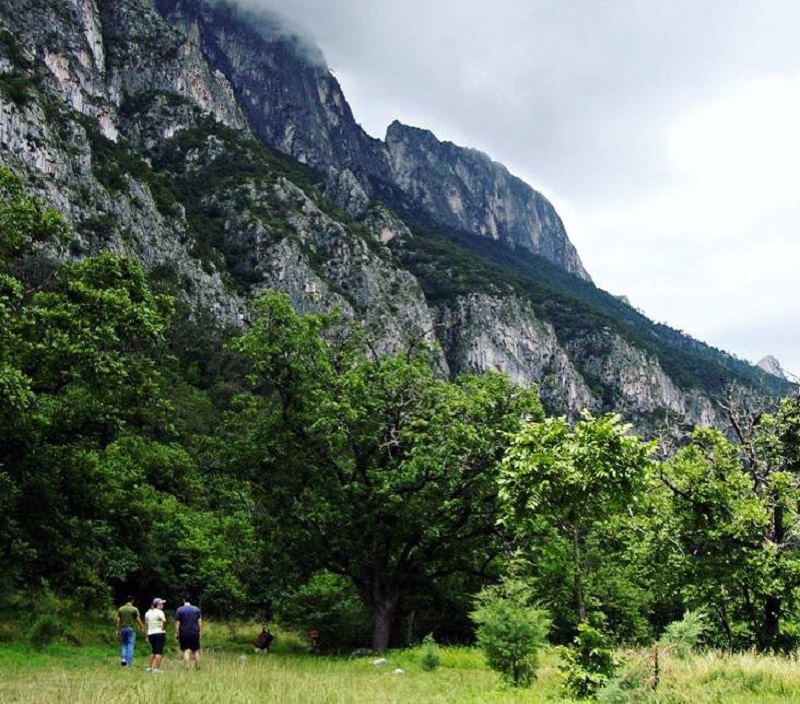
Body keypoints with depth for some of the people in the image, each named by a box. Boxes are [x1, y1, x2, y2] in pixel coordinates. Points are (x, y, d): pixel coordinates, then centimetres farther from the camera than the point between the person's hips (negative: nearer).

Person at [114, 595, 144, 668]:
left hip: (122, 629, 2)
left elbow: (117, 620, 1)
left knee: (123, 645, 14)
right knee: (130, 645, 2)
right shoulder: (134, 609, -4)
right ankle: (128, 662, 1)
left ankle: (123, 658, -5)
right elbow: (138, 620, -4)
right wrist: (141, 627, 11)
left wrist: (116, 630, 6)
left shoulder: (120, 609, 4)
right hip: (131, 629, -2)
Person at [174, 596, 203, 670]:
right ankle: (197, 668, 11)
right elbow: (200, 621, 3)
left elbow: (177, 623, -5)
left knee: (186, 651, -3)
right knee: (196, 651, 9)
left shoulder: (179, 610, -2)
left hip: (184, 633, -2)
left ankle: (187, 668, -11)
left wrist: (176, 633, 0)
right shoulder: (196, 609, 6)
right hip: (195, 633, 2)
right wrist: (199, 631, 9)